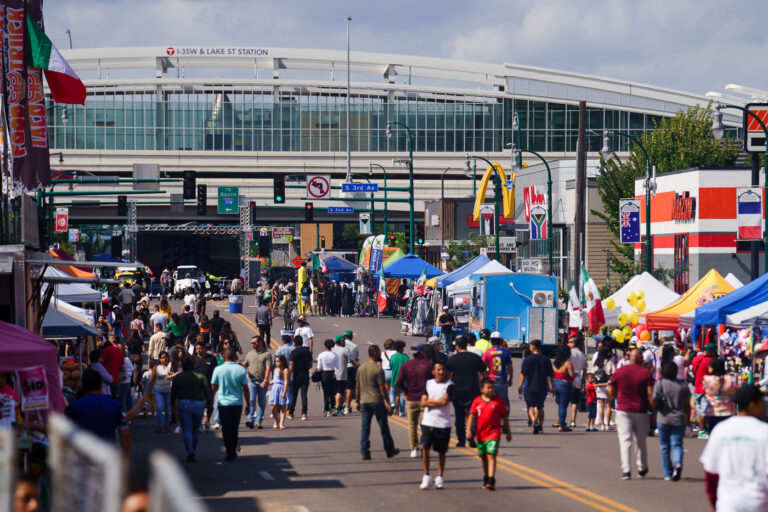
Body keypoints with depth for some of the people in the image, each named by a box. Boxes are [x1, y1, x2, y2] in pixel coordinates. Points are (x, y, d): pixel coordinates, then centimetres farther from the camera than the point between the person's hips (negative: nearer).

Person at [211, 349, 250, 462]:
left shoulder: (218, 370, -4)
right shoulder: (241, 370, -2)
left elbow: (214, 388, 3)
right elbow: (245, 389, -1)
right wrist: (248, 404, 8)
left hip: (223, 403, -2)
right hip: (237, 403, 2)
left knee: (226, 428, 2)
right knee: (234, 428, 16)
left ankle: (230, 453, -3)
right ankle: (233, 451, 24)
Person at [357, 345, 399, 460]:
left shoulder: (361, 368, 7)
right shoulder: (378, 369, -11)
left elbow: (357, 387, 10)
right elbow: (382, 388, -12)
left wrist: (358, 402, 18)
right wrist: (387, 403, -5)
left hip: (364, 402, 5)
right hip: (377, 401, -5)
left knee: (364, 428, 4)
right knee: (383, 427, 8)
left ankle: (365, 453, -1)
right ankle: (390, 451, 18)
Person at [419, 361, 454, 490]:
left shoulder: (449, 385, -3)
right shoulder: (428, 383, 8)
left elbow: (444, 401, -15)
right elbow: (423, 403, 0)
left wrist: (430, 401, -4)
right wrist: (438, 403, -10)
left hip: (444, 423, -2)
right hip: (428, 422, 2)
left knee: (441, 451, 7)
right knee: (425, 448, -10)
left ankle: (440, 477, 21)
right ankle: (426, 476, 2)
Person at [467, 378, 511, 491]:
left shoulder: (498, 401, 0)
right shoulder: (477, 401, 2)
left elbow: (505, 417, 7)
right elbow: (472, 416, 1)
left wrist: (508, 432, 11)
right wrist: (468, 430, -11)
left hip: (494, 433, -3)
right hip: (480, 434, 3)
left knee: (491, 456, -13)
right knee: (483, 457, 15)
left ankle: (491, 481, -17)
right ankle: (486, 477, 33)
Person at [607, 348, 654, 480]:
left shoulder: (618, 372, 2)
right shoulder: (646, 373, -3)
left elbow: (610, 393, 4)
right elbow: (650, 395, -9)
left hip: (623, 411, 0)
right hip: (641, 412, 0)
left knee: (625, 440, -2)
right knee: (641, 441, 14)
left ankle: (626, 469, -16)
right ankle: (642, 469, 28)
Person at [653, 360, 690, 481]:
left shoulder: (659, 384, -7)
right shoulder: (683, 384, 1)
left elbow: (654, 402, -8)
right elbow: (687, 404, 5)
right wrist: (688, 419, 14)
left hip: (663, 419, -2)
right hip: (679, 420, 2)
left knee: (664, 447, 9)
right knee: (677, 445, 3)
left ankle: (668, 473, 10)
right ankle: (678, 463, -26)